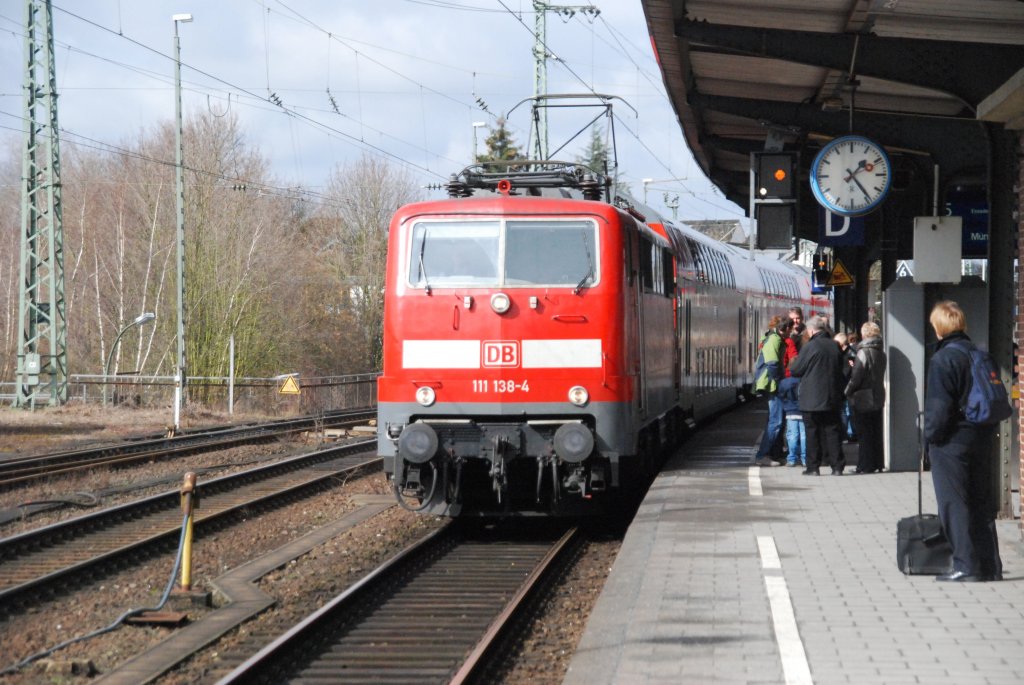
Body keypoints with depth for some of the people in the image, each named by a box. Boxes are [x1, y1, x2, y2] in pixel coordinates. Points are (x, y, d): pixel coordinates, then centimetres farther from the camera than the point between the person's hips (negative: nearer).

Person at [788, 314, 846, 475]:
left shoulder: (809, 346, -13)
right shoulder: (834, 346, 4)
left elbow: (795, 370, -5)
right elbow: (840, 369, 16)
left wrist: (793, 363, 15)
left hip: (812, 398, -5)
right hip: (832, 398, 5)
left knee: (812, 432, 3)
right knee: (832, 431, 7)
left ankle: (813, 467, 3)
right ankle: (837, 466, 4)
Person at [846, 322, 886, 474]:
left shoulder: (863, 353, -16)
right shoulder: (881, 354, 7)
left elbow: (856, 377, -18)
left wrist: (848, 392, -5)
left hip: (862, 399, -7)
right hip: (878, 397, 7)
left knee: (864, 434, -2)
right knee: (876, 433, 12)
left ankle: (866, 465, -1)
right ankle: (878, 464, 16)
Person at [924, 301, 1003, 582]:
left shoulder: (943, 359, -15)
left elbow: (939, 408, -18)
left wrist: (931, 435, -6)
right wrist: (988, 431, 16)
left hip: (951, 442, -7)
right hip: (981, 440, 7)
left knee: (954, 505, 0)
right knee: (982, 503, 12)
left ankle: (966, 565, -2)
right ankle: (990, 566, 14)